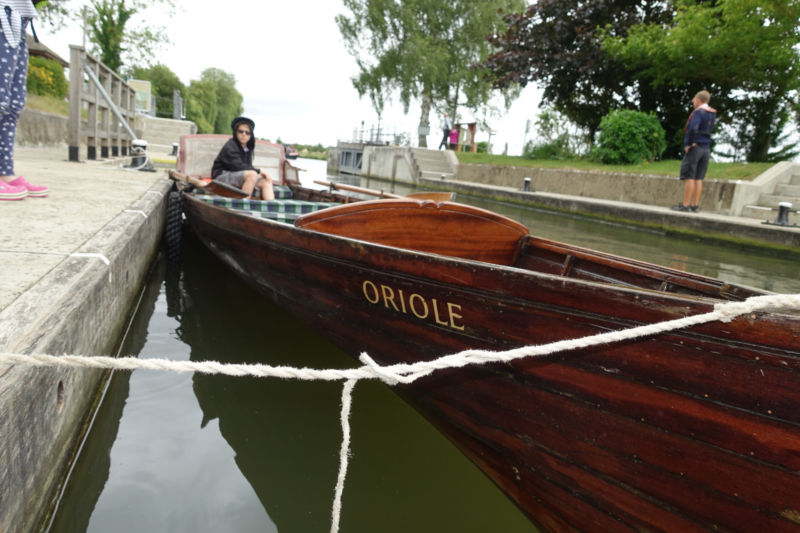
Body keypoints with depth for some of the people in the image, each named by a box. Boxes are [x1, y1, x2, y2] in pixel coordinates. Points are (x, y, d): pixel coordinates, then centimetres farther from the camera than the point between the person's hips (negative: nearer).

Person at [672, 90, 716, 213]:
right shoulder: (712, 113, 13)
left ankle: (685, 205, -6)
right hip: (706, 148, 8)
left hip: (695, 147, -8)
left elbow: (693, 128, -26)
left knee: (689, 177, -6)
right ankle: (695, 205, 10)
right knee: (698, 178, 8)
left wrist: (688, 144, -15)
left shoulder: (698, 112, -11)